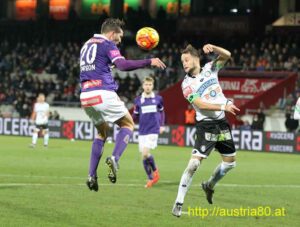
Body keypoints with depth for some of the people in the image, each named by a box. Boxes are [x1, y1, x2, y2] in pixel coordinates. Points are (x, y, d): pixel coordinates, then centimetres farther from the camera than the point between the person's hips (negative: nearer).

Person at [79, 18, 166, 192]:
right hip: (104, 94, -7)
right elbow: (123, 65, -18)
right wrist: (149, 62, -14)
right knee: (128, 124, 9)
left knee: (102, 132, 23)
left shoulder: (86, 45, 23)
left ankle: (92, 176, 11)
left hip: (86, 96, 7)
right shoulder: (107, 44, -2)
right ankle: (114, 159, -15)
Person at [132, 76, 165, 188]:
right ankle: (150, 179, 18)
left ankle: (155, 170, 6)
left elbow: (161, 112, 17)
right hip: (142, 131, 3)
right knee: (143, 156, 4)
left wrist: (162, 125, 10)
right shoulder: (138, 100, 4)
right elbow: (135, 116, 11)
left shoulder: (158, 99, 2)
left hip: (153, 130, -3)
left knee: (145, 153, -19)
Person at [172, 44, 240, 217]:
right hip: (206, 125, -5)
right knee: (194, 163, -17)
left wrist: (212, 47, -20)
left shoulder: (210, 69, 4)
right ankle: (179, 203, -12)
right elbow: (200, 104, -19)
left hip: (221, 122, 5)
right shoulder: (187, 84, -8)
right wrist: (224, 107, -26)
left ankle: (209, 185, 40)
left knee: (230, 162, 16)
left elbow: (227, 55, -4)